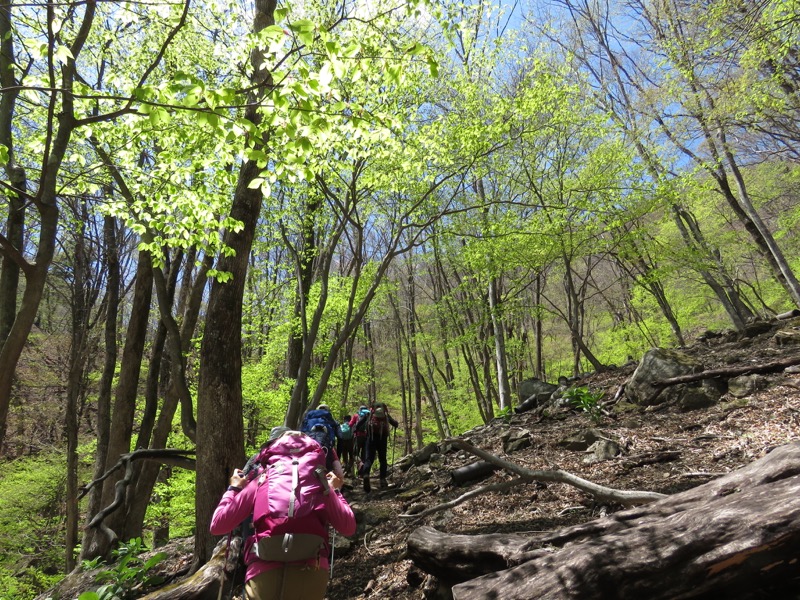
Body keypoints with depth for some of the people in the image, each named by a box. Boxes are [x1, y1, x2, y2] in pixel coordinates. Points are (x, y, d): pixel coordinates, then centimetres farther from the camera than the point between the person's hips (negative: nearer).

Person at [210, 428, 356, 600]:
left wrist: (233, 488, 25)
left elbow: (217, 526, 10)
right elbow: (348, 528, 9)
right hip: (311, 571, 1)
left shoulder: (259, 482, 9)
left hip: (264, 571, -1)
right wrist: (335, 490, 23)